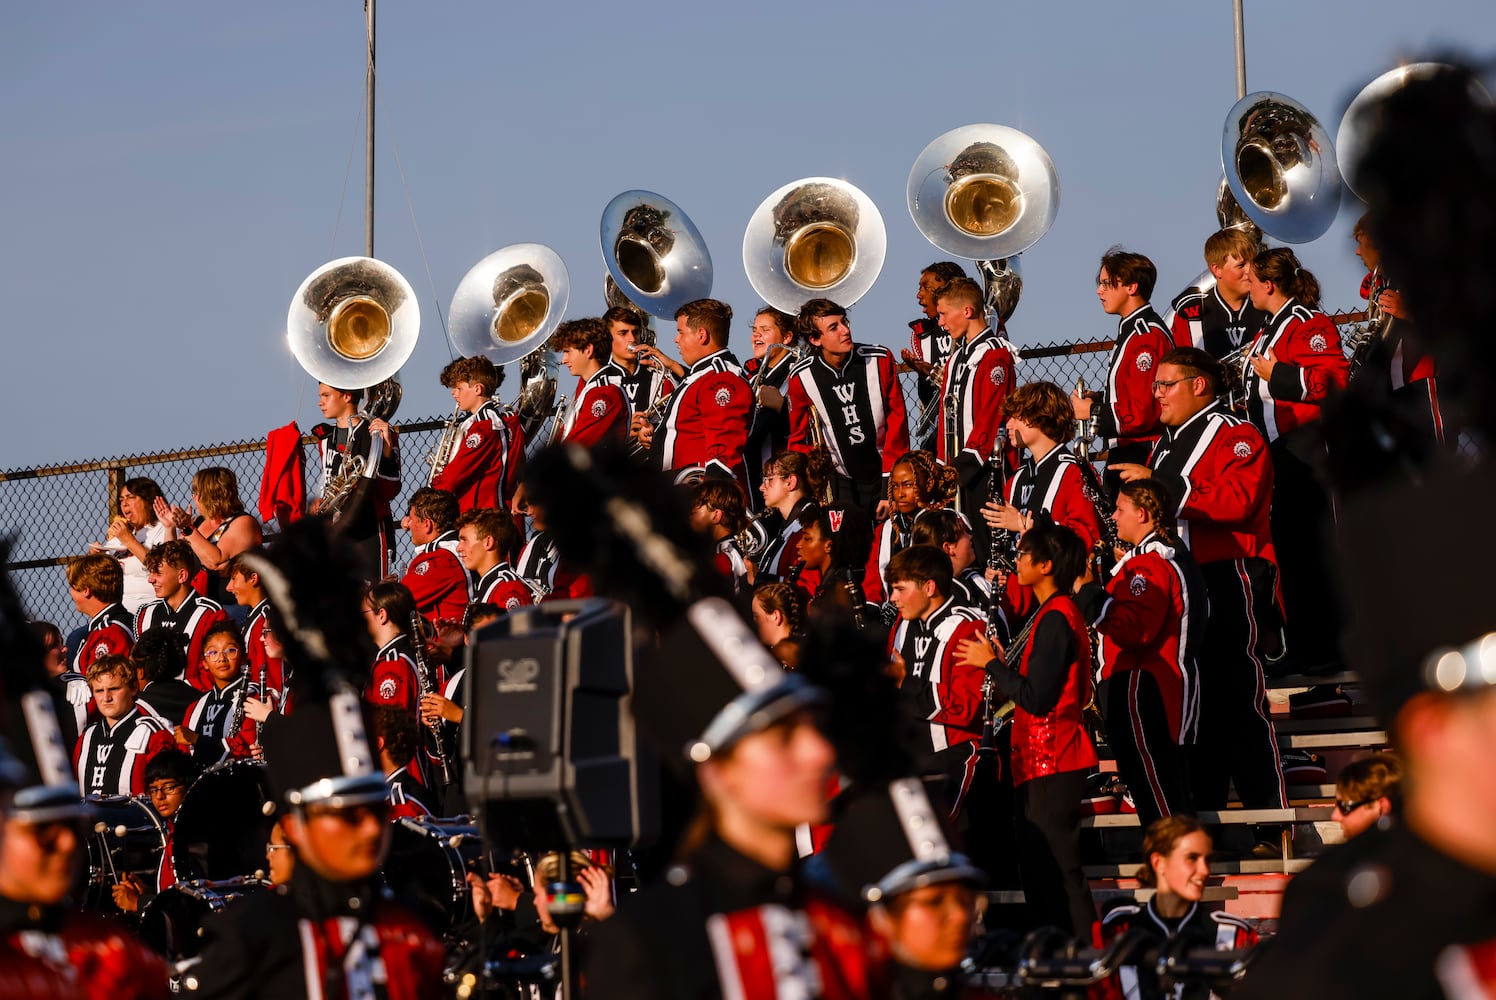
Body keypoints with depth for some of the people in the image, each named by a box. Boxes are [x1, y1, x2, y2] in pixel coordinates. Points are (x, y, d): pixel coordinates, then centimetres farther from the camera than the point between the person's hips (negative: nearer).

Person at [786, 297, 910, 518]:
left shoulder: (880, 360, -7)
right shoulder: (801, 377, -6)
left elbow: (896, 424, -4)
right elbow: (799, 441, 6)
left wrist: (891, 488, -8)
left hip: (882, 475, 0)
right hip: (839, 482, 0)